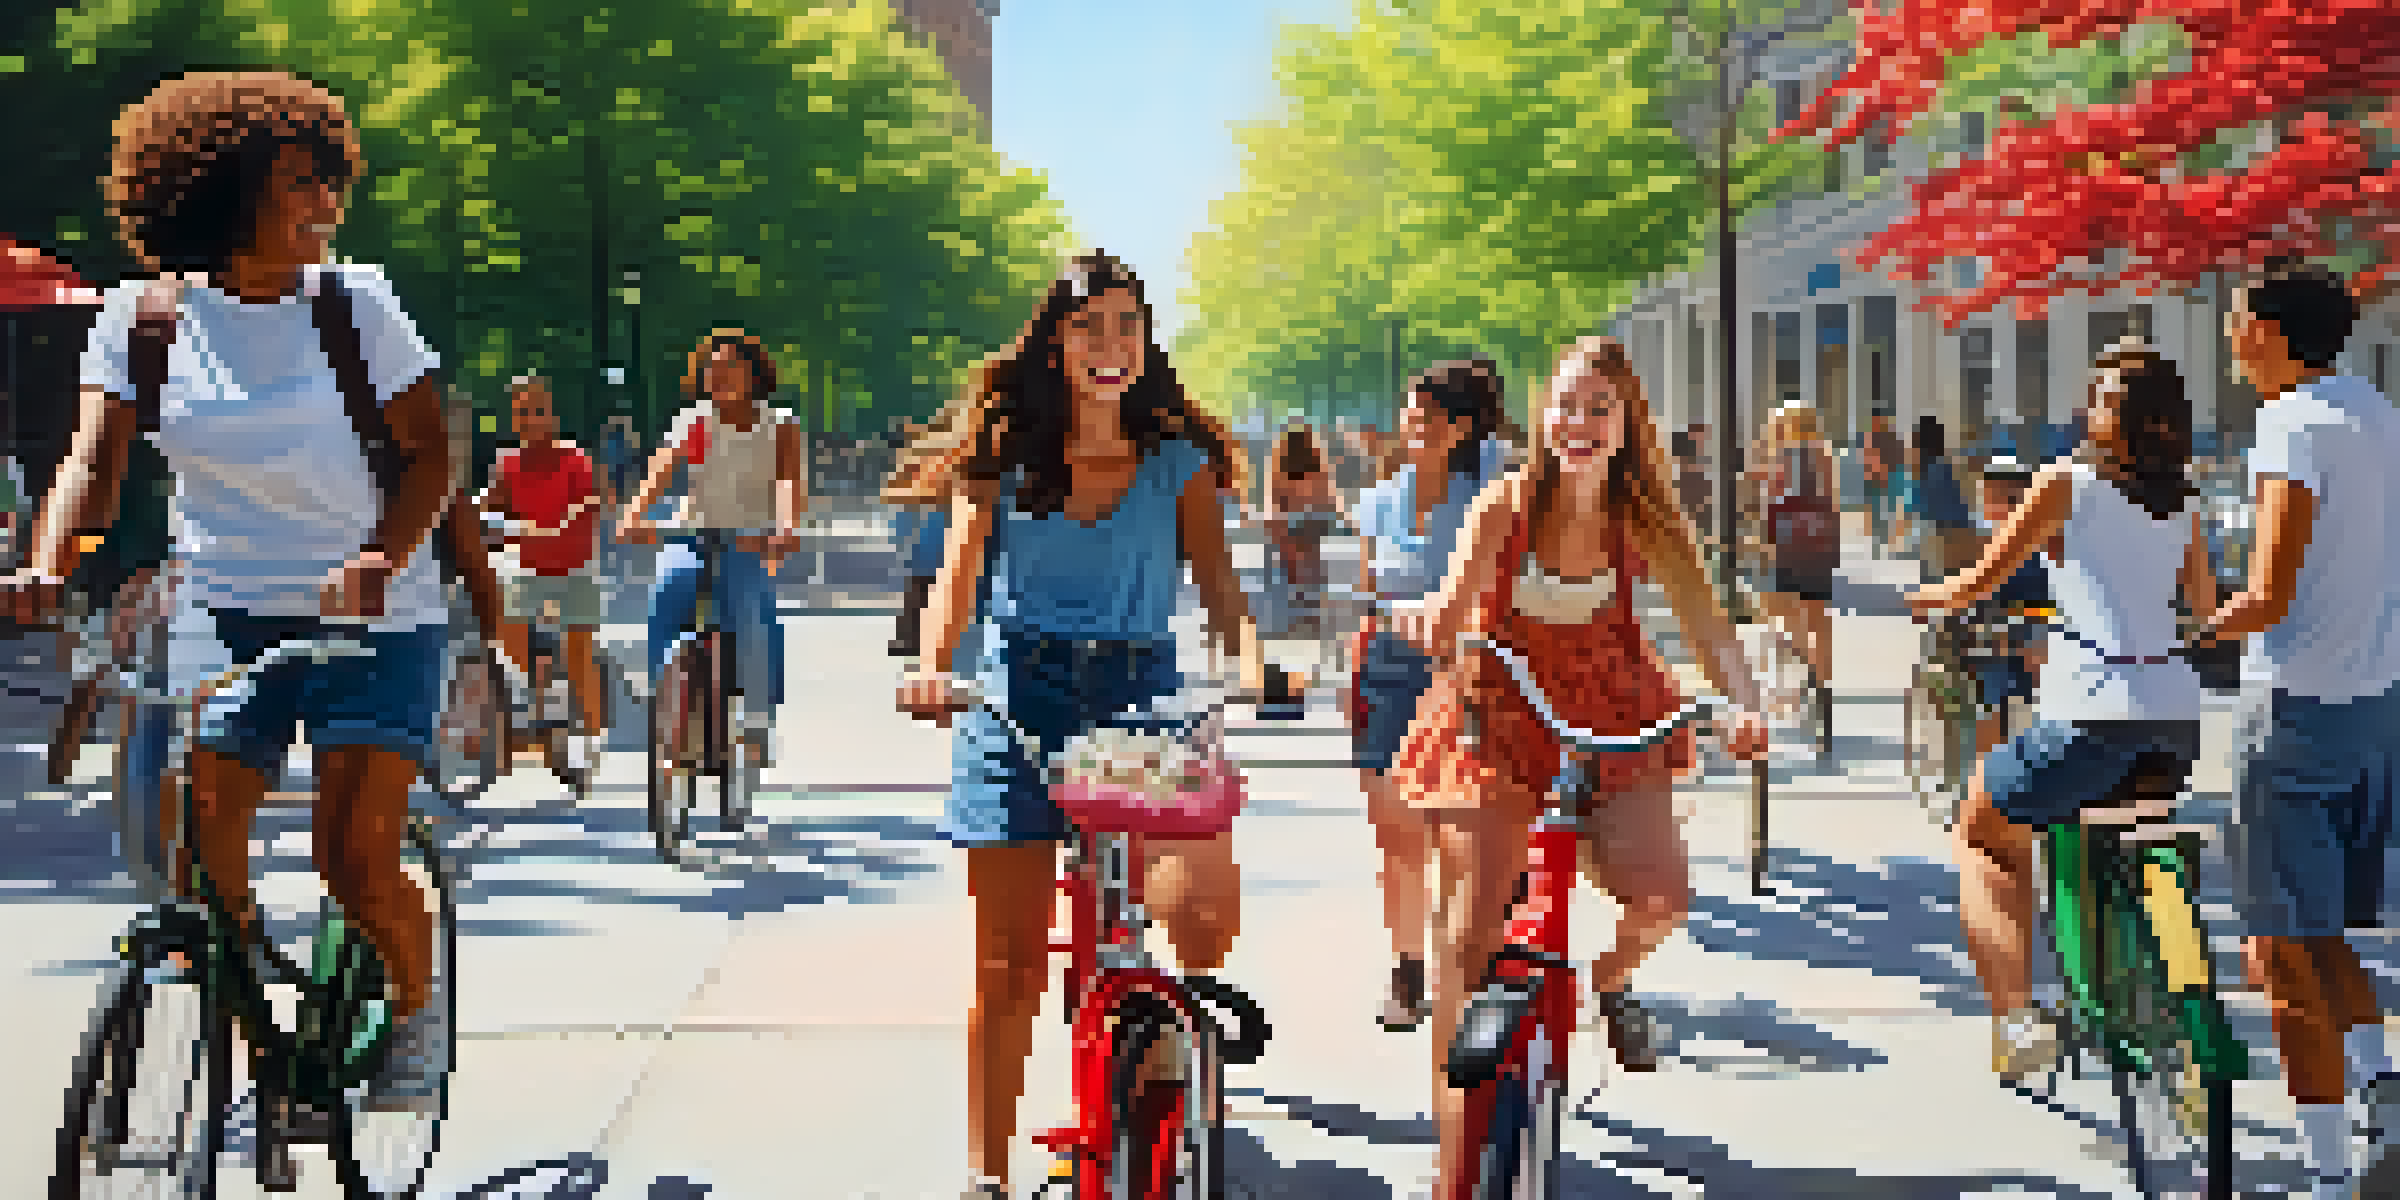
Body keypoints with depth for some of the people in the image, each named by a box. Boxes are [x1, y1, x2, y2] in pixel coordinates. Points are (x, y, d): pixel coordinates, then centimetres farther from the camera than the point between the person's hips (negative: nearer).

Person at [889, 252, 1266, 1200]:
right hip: (1018, 698, 0)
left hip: (1144, 699, 0)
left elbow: (1216, 580, 0)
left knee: (1206, 911, -19)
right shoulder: (1005, 460, 9)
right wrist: (934, 663, -23)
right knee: (1008, 960, -2)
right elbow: (959, 570, -3)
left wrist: (1249, 660, -21)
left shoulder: (1179, 463, 10)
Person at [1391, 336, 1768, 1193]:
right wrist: (1426, 627, -46)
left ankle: (1608, 981, 24)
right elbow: (1451, 619, -21)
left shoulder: (1644, 520, -8)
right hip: (1497, 715, -2)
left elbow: (1707, 624, -13)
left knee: (1663, 896, -17)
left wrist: (1745, 703, -33)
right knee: (1468, 937, -8)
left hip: (1609, 717, 2)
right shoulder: (1507, 505, -13)